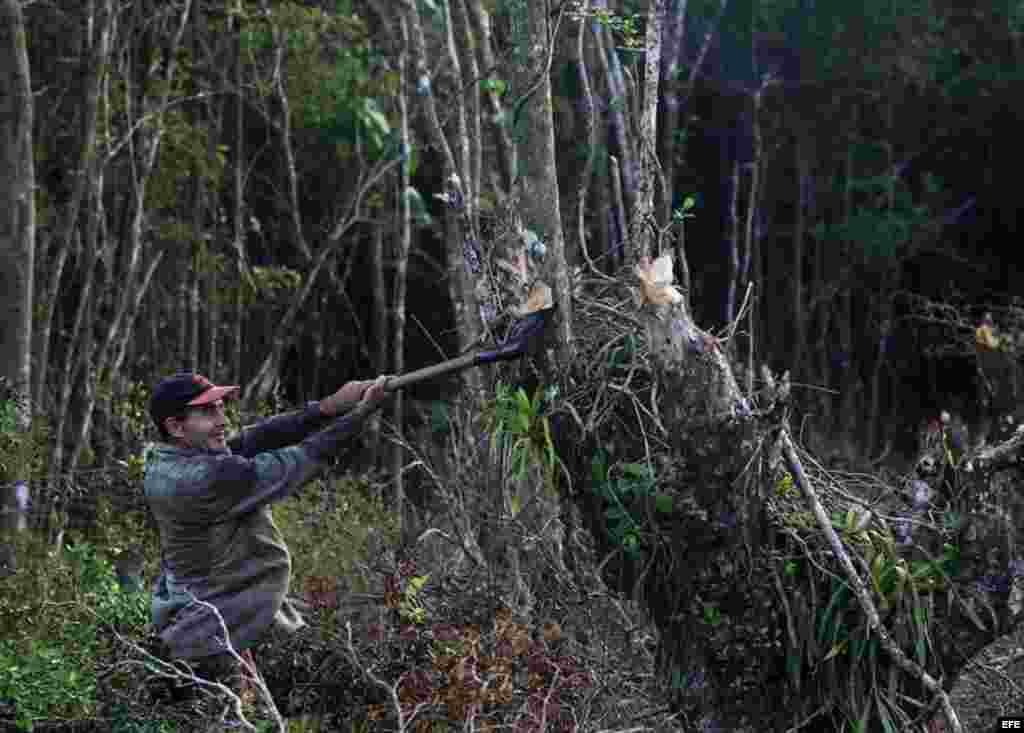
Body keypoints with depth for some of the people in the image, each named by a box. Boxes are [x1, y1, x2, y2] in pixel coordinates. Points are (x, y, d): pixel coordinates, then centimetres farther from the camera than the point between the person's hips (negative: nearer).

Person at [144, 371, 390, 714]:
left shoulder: (166, 463, 2)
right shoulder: (203, 479, -26)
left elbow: (256, 439, -5)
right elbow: (296, 464, -20)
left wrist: (329, 407, -16)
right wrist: (361, 411, -13)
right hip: (212, 631, -10)